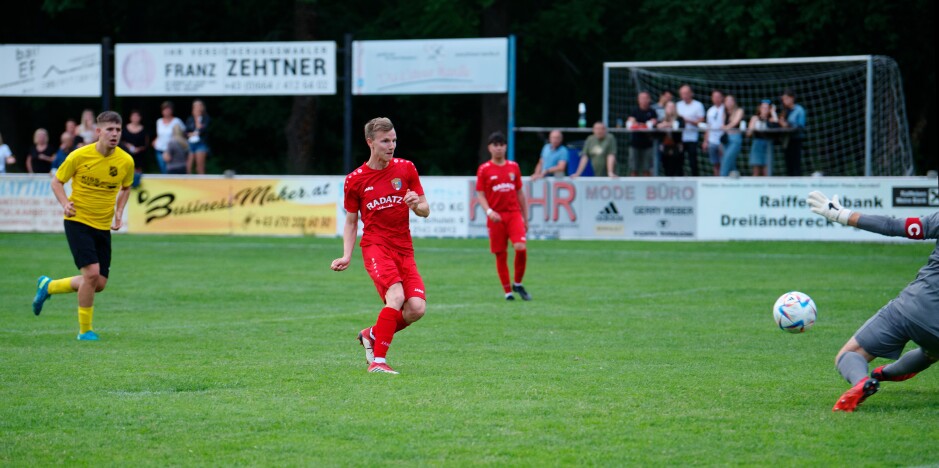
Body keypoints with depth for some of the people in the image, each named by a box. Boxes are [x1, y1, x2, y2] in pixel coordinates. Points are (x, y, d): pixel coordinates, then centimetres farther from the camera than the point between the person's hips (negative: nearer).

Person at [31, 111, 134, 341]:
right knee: (92, 272, -19)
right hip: (78, 221, -5)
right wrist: (65, 203, -18)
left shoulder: (126, 161, -4)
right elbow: (57, 182, 0)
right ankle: (85, 330, -3)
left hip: (103, 226, 5)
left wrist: (119, 212, 1)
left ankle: (48, 286, 29)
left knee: (99, 284, 5)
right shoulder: (79, 156, -13)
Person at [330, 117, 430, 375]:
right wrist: (347, 256, -2)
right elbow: (351, 221, 11)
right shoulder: (355, 180, 2)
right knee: (396, 296, -28)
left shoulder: (406, 169, 5)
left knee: (417, 307, -12)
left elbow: (425, 211, 9)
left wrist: (417, 204, -15)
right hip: (375, 245, -3)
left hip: (404, 248, 4)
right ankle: (378, 361, -23)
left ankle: (372, 335, 15)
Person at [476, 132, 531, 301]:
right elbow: (480, 194, 1)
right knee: (501, 255, 1)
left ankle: (518, 284, 4)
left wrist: (525, 218, 15)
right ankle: (507, 291, 12)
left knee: (521, 248, -17)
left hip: (514, 214, 1)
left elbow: (520, 193, 16)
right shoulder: (484, 169, 2)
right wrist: (489, 211, -17)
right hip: (496, 217, -1)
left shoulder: (513, 167, 11)